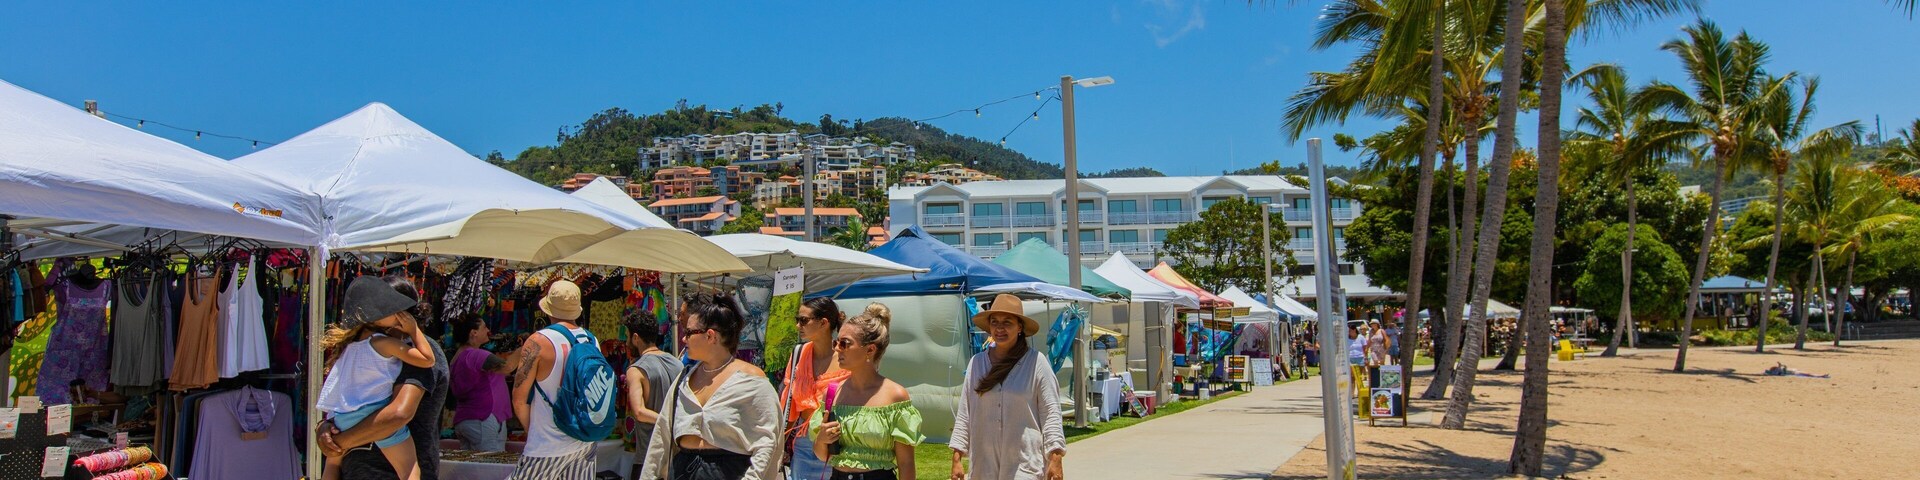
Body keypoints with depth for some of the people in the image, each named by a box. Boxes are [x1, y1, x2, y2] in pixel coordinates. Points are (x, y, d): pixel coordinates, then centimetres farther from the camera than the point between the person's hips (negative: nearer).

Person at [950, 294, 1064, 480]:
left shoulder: (1036, 361, -3)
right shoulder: (976, 362, 7)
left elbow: (1050, 412, -3)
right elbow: (964, 412, 9)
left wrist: (1055, 458, -8)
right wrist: (957, 458, 6)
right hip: (984, 464, 3)